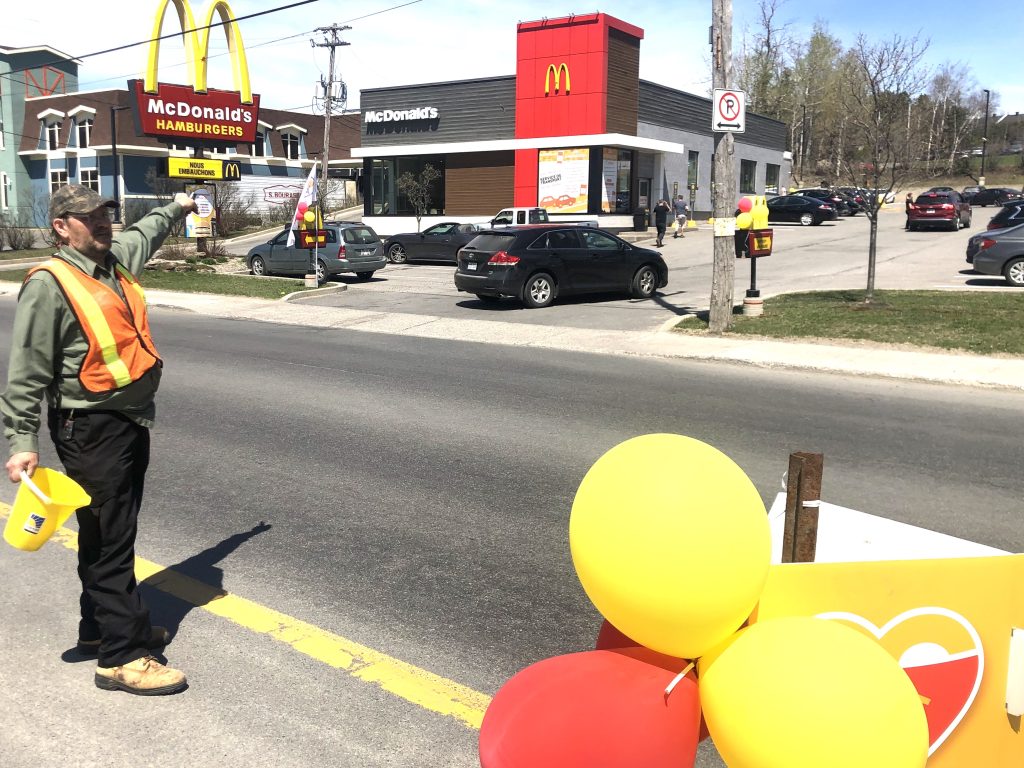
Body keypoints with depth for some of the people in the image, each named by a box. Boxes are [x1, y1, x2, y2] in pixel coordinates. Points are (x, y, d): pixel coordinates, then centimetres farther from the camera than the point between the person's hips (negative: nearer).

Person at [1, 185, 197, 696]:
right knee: (108, 537, -6)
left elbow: (144, 234, 35)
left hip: (131, 421, 9)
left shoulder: (116, 258, 9)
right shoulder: (49, 284, -15)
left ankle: (101, 624, 34)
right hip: (90, 429, -8)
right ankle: (122, 657, 1)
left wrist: (176, 208, 51)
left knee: (111, 531, 19)